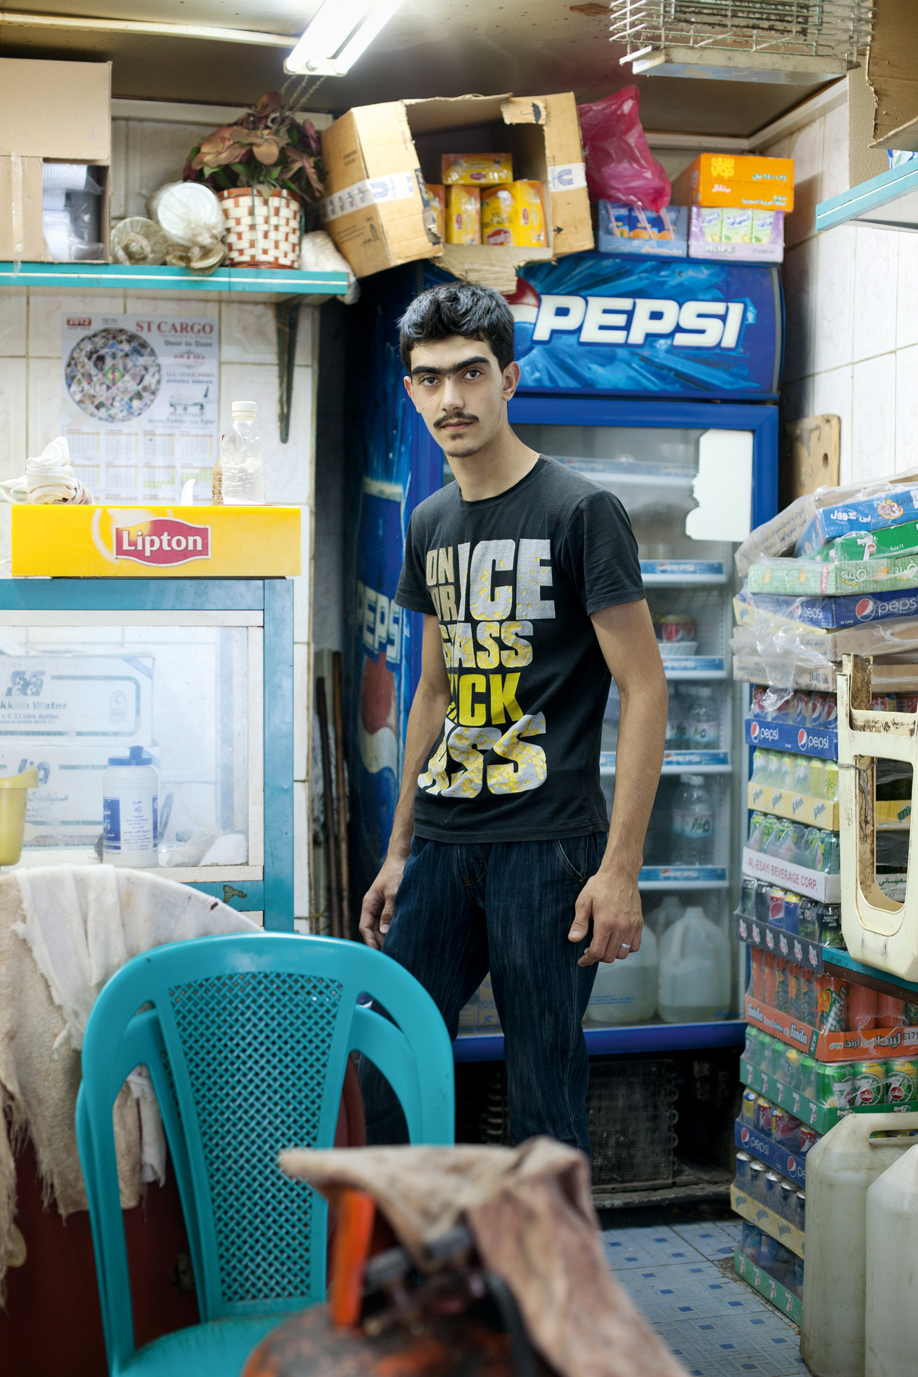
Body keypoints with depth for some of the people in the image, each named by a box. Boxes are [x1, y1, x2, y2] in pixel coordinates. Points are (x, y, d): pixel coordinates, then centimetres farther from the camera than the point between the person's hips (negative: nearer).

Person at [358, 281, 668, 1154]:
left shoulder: (579, 511, -6)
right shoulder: (431, 525, 13)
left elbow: (644, 689, -8)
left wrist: (621, 867, -14)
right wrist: (398, 851, 18)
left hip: (547, 845, -6)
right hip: (441, 843, 6)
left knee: (544, 1097, 1)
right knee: (388, 1072, 7)